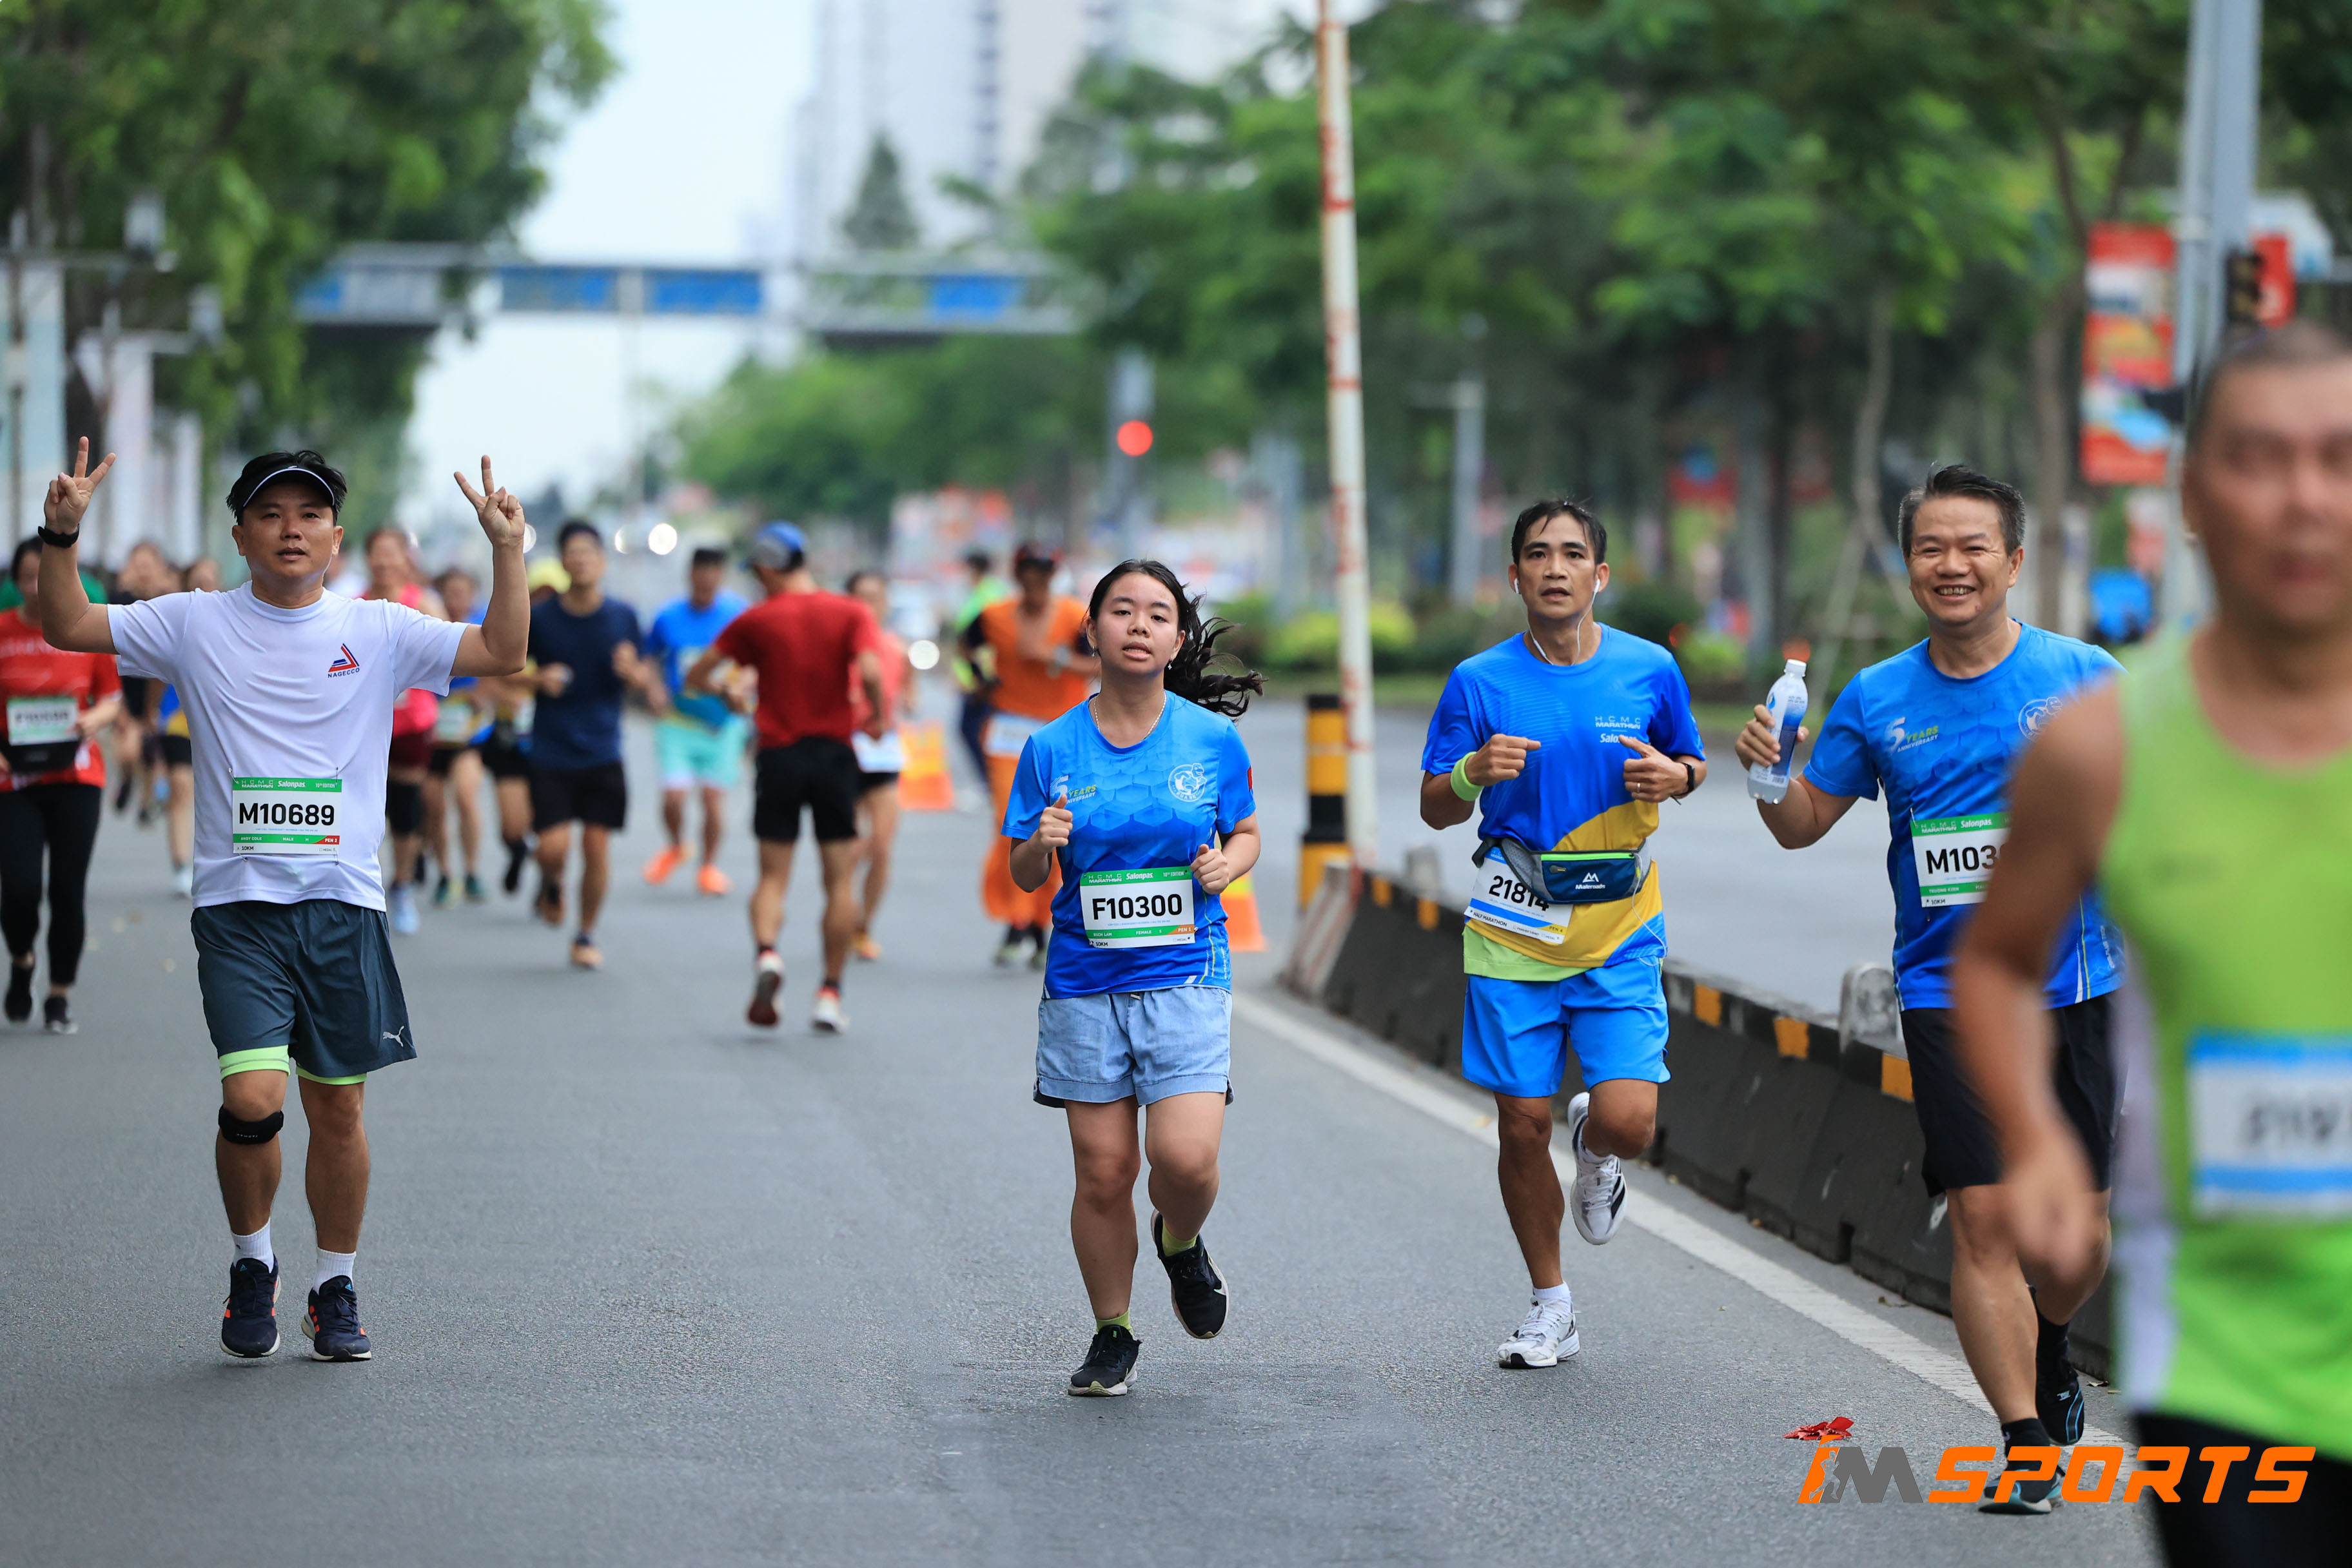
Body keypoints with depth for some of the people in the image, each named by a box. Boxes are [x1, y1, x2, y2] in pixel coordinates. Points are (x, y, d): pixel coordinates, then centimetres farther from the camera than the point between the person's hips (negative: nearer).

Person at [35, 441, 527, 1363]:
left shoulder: (379, 632, 6)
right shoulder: (197, 627, 4)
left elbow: (501, 654, -1)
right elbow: (66, 628, 3)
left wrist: (506, 550, -13)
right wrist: (62, 535, -12)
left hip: (344, 905, 2)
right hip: (238, 906, -1)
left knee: (338, 1108, 6)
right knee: (252, 1099, -16)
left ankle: (336, 1292, 23)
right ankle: (251, 1263, 9)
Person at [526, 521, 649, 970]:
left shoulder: (622, 617, 3)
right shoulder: (540, 618, -3)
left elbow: (640, 680, 12)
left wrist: (631, 672, -12)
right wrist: (539, 679, -13)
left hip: (603, 753, 1)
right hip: (551, 752, -1)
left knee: (597, 846, -1)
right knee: (553, 846, -10)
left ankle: (587, 934, 17)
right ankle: (551, 883, 27)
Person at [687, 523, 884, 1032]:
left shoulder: (756, 620, 2)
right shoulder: (850, 613, -1)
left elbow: (695, 677, 8)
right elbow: (870, 671, -18)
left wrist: (726, 693, 28)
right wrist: (877, 717, 0)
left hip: (779, 755, 0)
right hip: (834, 752, 0)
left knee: (773, 875, 8)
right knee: (840, 879, 7)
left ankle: (766, 954, -20)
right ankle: (830, 994, 4)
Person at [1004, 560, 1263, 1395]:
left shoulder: (1213, 740, 0)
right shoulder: (1052, 748, 1)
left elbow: (1246, 834, 14)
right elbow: (1023, 876, 7)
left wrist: (1227, 865, -8)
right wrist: (1041, 843, -15)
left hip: (1185, 977, -1)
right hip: (1084, 982, 1)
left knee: (1185, 1157, -16)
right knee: (1103, 1172, 2)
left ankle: (1181, 1243, 20)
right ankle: (1112, 1335, 21)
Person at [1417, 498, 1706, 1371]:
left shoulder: (1649, 670, 0)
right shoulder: (1480, 682, -1)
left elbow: (1692, 764, 15)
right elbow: (1434, 809, 3)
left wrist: (1674, 776, -8)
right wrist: (1473, 773, -19)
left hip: (1620, 931, 0)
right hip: (1513, 933, 0)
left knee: (1628, 1122, -13)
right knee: (1523, 1126, 2)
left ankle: (1595, 1149, 27)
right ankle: (1551, 1308, 22)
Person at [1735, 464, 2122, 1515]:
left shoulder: (2083, 677, -1)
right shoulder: (1877, 700, 4)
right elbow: (1804, 826, 11)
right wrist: (1769, 771, -9)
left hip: (2069, 986, 0)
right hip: (1946, 992, 0)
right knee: (1981, 1214, -9)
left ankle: (2049, 1354, 40)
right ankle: (2028, 1447, -5)